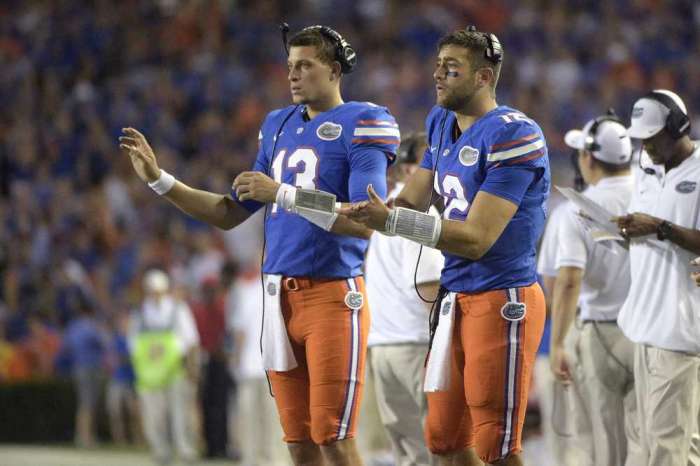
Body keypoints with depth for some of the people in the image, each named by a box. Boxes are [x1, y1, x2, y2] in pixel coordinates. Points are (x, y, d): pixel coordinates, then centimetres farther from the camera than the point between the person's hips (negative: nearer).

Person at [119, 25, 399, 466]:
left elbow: (367, 222, -18)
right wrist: (160, 180, 12)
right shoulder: (279, 126, 16)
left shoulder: (360, 124, -7)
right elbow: (232, 214, 21)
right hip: (281, 293, 7)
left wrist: (283, 194, -21)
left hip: (334, 293, -7)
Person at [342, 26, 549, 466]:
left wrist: (390, 220, -23)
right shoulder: (443, 124, 11)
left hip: (502, 300, -9)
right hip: (457, 297, 9)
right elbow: (411, 202, 18)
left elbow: (476, 239, -21)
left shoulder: (513, 135, -17)